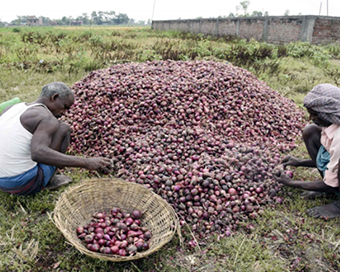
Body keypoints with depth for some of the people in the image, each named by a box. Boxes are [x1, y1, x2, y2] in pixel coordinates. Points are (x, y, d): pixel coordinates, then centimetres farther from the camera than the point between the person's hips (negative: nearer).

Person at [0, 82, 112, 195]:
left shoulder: (11, 108, 9)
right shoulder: (48, 119, -16)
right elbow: (38, 154, -34)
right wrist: (87, 163, -37)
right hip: (23, 183, -7)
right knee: (63, 128, 2)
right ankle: (50, 180, 9)